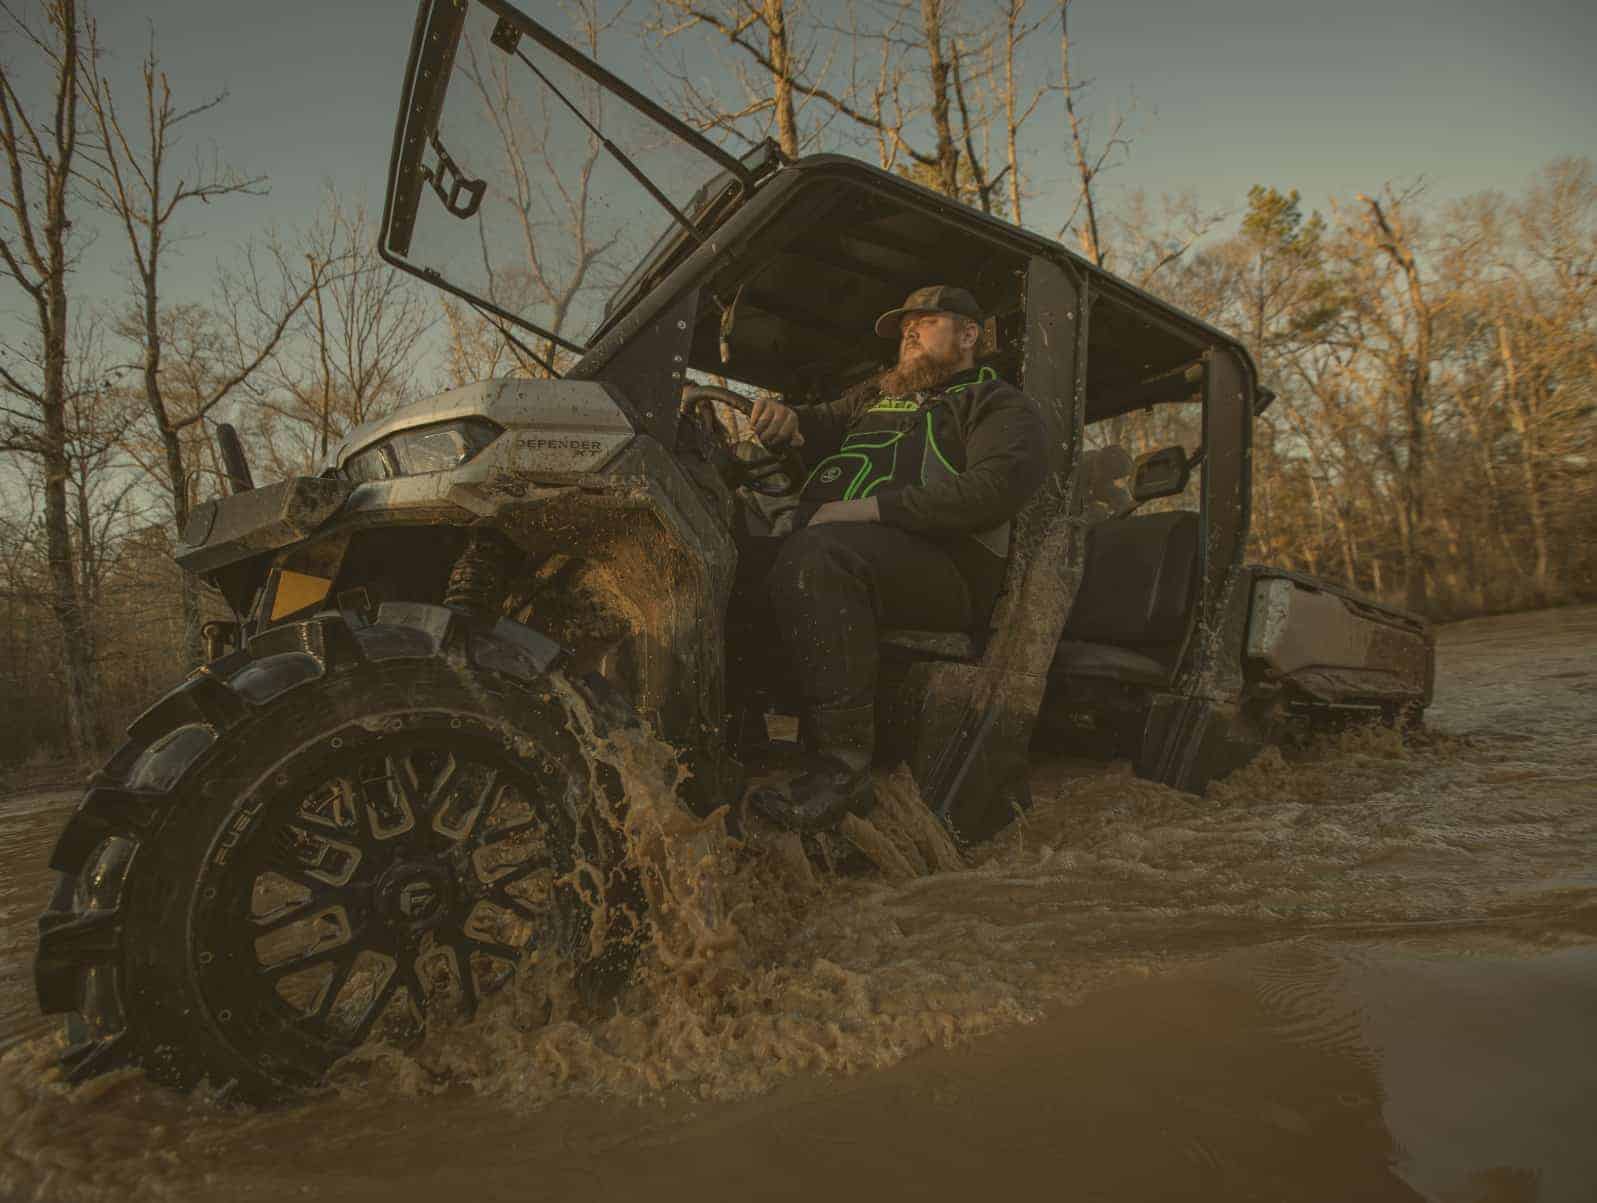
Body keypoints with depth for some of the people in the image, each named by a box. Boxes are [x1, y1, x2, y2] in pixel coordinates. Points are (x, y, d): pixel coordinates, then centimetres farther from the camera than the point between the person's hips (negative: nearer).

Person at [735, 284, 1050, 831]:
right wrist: (786, 418, 7)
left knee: (816, 555, -37)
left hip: (940, 565, -6)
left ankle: (841, 760, -34)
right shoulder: (876, 395, 36)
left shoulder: (1000, 405, 13)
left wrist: (871, 508, -15)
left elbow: (995, 487, -7)